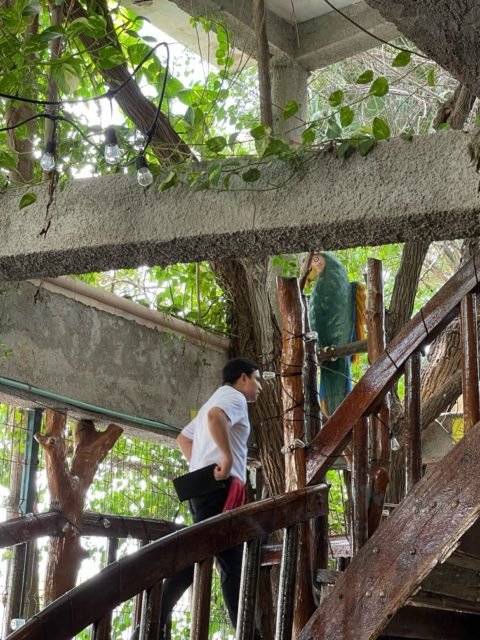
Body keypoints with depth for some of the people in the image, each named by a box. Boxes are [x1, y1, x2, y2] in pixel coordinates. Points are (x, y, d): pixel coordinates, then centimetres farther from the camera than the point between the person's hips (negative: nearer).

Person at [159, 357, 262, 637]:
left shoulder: (217, 399, 29)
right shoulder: (234, 397, -1)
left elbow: (183, 438, 33)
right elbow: (215, 416, -25)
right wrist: (227, 458, -25)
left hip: (203, 486, 10)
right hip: (220, 487, -10)